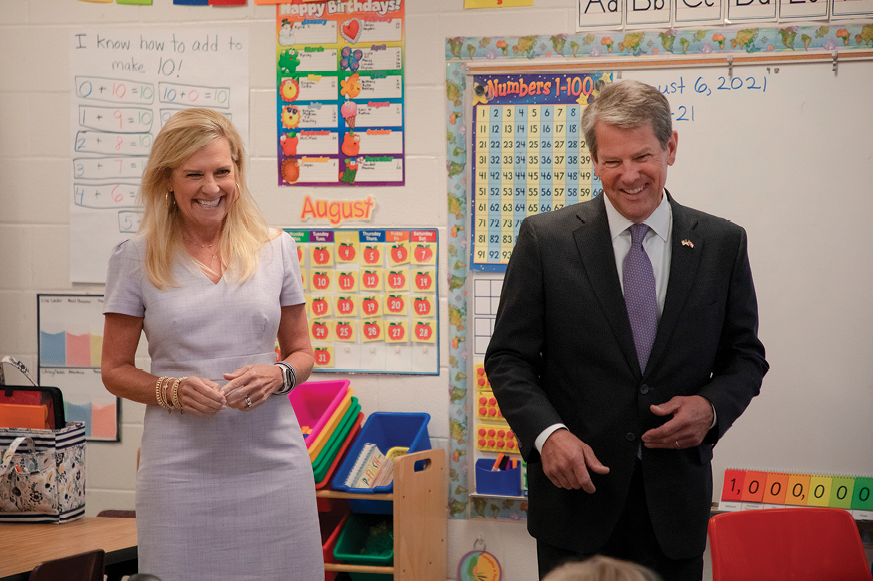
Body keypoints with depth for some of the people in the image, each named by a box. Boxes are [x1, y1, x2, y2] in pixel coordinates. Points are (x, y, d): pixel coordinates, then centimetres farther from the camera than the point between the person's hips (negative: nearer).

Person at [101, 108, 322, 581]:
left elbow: (302, 353, 15)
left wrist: (278, 376, -7)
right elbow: (115, 370, 7)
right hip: (181, 467, -1)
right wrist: (170, 391, -12)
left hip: (272, 463, 2)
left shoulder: (276, 249, 8)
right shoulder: (136, 258, 3)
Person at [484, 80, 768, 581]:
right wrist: (548, 432, -18)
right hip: (577, 490, -1)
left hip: (676, 504, 2)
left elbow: (745, 356, 10)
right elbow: (509, 359, -2)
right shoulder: (546, 239, -3)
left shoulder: (722, 244, 2)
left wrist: (712, 407, -10)